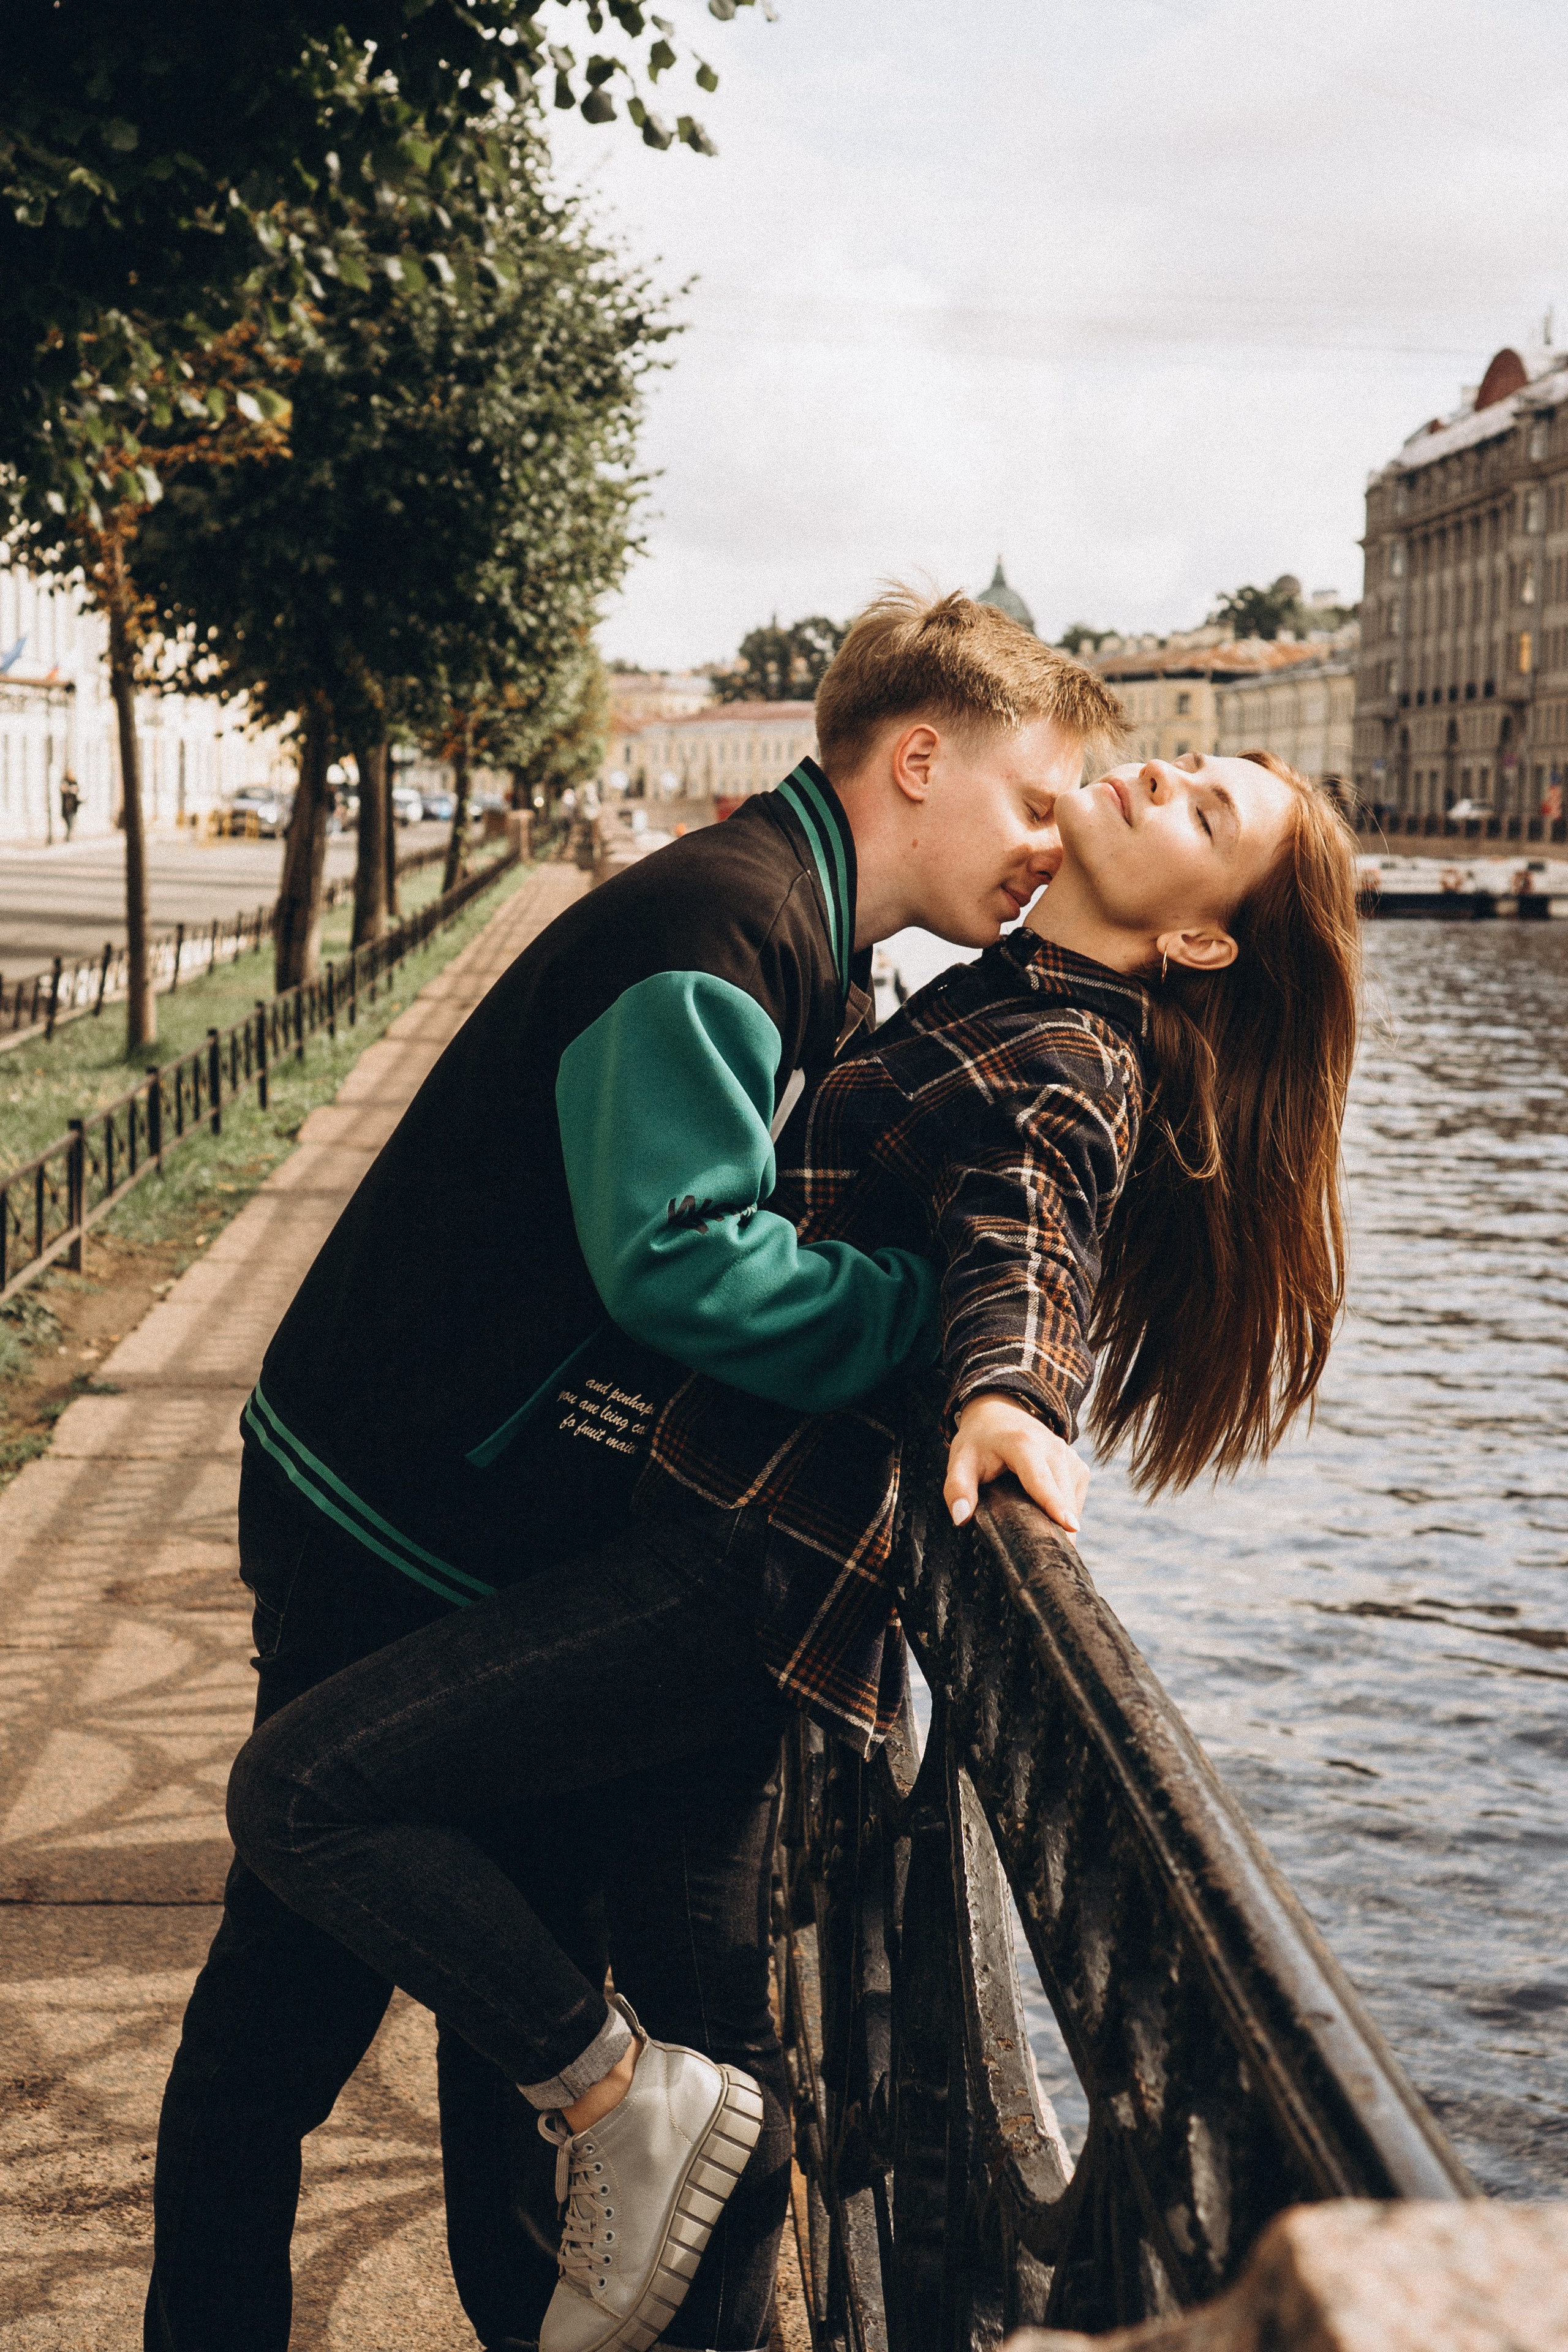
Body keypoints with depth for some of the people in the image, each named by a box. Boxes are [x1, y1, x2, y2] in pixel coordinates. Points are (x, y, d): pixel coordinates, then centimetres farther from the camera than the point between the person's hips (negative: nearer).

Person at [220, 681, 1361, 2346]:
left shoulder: (1074, 1064, -13)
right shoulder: (1003, 995, 14)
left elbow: (1025, 1209, -36)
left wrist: (1007, 1390, -54)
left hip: (746, 1554, -10)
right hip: (734, 1522, 10)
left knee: (302, 1786, -15)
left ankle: (613, 2096, -6)